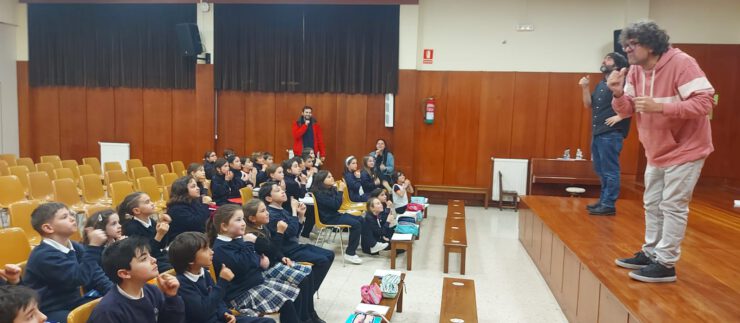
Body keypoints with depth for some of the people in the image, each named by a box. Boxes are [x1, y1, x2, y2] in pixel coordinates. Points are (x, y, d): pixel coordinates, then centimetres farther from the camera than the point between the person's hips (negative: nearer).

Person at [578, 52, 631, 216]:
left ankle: (609, 205, -1)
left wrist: (620, 116, -17)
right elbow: (588, 105, 14)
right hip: (597, 133, 9)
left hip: (611, 134, -9)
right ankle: (603, 201, 22)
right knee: (601, 171, 14)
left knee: (610, 171, -5)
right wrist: (585, 88, 3)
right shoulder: (601, 84, 18)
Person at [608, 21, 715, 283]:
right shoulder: (635, 71, 0)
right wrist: (618, 94, -19)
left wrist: (660, 106, -35)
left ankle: (666, 264, 4)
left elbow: (704, 102, -27)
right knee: (652, 204, 16)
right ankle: (650, 254, 29)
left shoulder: (681, 63, -22)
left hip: (685, 149, -8)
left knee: (672, 206, -5)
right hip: (656, 152, 8)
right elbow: (626, 110, 2)